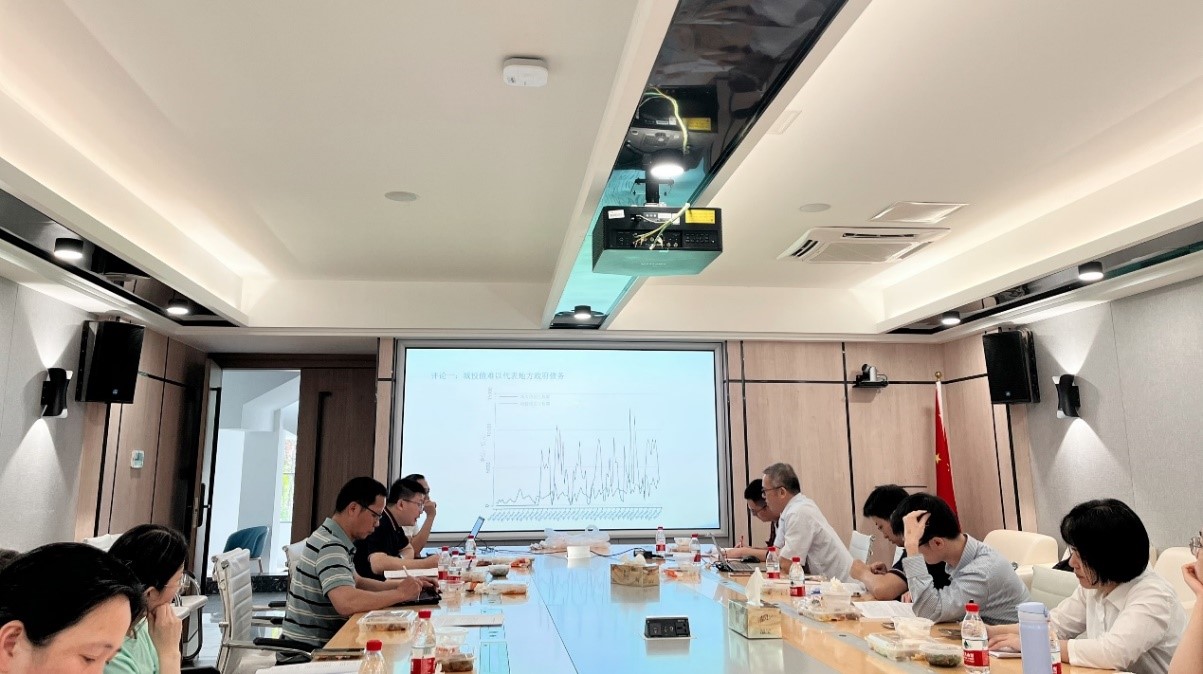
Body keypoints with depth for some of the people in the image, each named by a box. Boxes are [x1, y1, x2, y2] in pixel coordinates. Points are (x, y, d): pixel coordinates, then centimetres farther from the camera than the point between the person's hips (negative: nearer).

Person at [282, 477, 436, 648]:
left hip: (322, 641, 9)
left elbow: (357, 583, 20)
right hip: (311, 647, -9)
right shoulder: (330, 546, -20)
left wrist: (404, 584, 7)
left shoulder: (333, 538, 8)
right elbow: (346, 603, -34)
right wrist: (400, 593, -22)